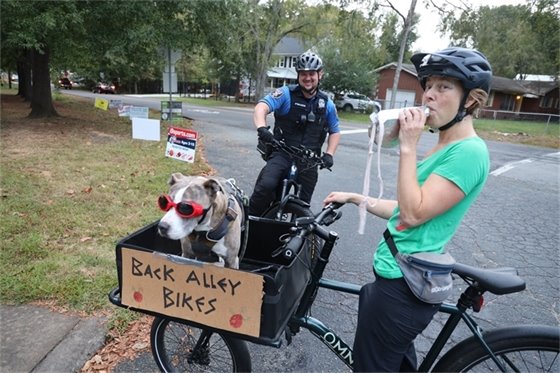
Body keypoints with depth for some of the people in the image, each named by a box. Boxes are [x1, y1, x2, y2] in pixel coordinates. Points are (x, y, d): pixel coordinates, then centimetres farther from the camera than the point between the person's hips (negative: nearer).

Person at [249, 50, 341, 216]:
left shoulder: (327, 104, 6)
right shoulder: (286, 94, -6)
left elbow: (335, 132, 17)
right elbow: (261, 107, -20)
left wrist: (329, 154, 0)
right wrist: (261, 128, -41)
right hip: (282, 154, -3)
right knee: (266, 185, -29)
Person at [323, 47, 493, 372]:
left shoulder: (469, 152, -19)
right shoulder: (445, 148, 12)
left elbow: (414, 214, -24)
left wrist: (408, 147, -21)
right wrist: (355, 198, 15)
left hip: (402, 284, -9)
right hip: (403, 277, 10)